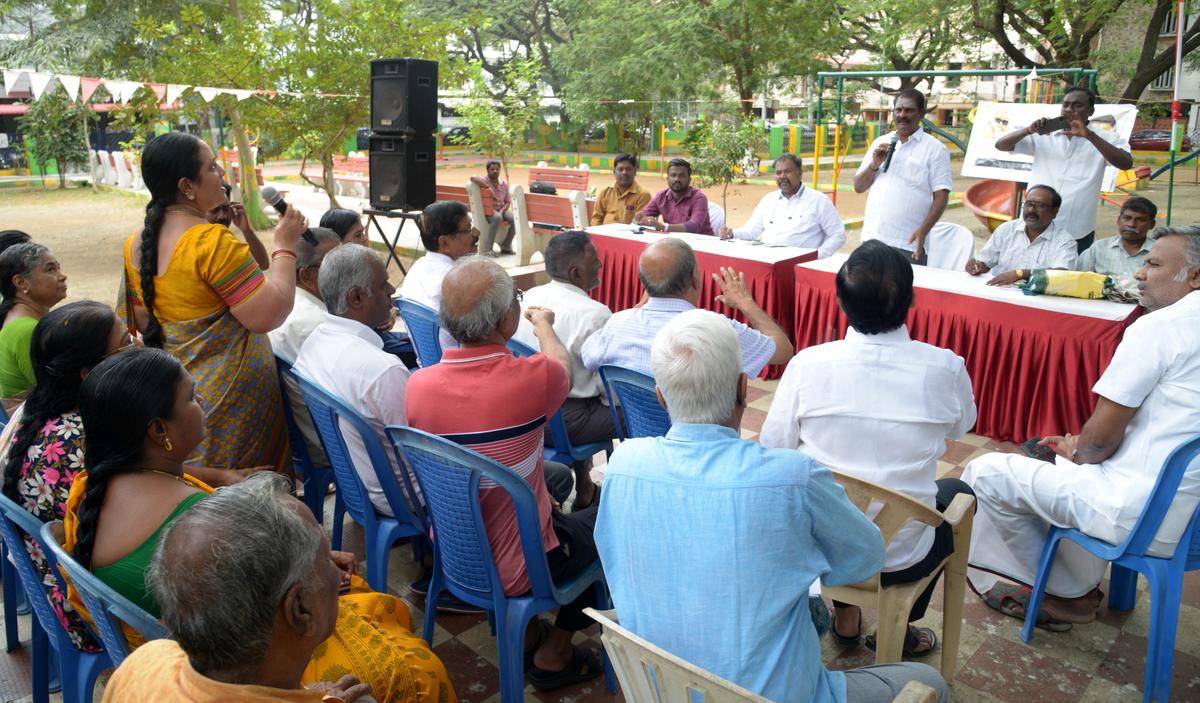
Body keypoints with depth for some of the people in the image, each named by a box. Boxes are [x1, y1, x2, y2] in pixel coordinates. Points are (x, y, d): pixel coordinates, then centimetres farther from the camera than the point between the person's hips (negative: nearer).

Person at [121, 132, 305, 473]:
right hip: (230, 401, -8)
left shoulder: (137, 244, 4)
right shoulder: (214, 242, -23)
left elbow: (143, 323, 15)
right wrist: (285, 245, -15)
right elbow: (268, 315, -26)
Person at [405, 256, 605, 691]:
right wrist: (542, 323, 21)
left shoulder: (417, 385, -15)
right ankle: (554, 653, 25)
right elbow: (561, 363, -1)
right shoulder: (532, 378, -27)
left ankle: (524, 629, 33)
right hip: (516, 569, -5)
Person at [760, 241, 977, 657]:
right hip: (900, 556, -1)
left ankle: (845, 617, 40)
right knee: (957, 492, 30)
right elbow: (961, 427, 7)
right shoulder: (945, 368, -16)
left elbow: (772, 453, -6)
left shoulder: (807, 364, -17)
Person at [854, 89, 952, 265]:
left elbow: (941, 196, -5)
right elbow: (858, 187, 14)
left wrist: (923, 231, -18)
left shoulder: (935, 149, 1)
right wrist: (874, 164, -4)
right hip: (871, 239, 4)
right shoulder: (879, 143, 14)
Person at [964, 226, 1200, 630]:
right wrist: (1081, 446, 15)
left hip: (1145, 514, -10)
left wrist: (1079, 453, 7)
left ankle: (1066, 591, 21)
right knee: (1071, 460, 31)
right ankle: (1076, 591, 27)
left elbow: (1102, 437, -16)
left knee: (984, 474, 0)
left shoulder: (1158, 327, -17)